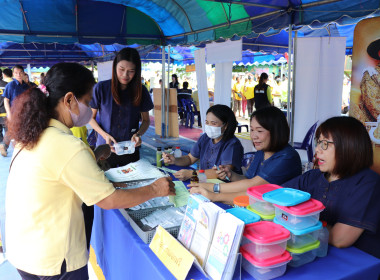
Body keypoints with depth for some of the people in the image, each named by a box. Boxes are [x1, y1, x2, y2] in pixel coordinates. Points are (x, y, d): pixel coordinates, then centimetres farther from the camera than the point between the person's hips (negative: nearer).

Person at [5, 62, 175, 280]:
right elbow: (108, 201, -20)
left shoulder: (30, 135, 0)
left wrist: (102, 183, 10)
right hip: (52, 260, -8)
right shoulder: (68, 147, -27)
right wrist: (155, 190, -8)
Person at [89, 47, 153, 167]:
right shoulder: (101, 88, -10)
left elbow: (146, 120, 4)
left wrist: (138, 134, -16)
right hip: (105, 148, -1)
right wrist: (105, 135, -18)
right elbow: (91, 117, -1)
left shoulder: (141, 91, -5)